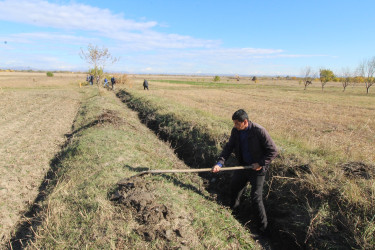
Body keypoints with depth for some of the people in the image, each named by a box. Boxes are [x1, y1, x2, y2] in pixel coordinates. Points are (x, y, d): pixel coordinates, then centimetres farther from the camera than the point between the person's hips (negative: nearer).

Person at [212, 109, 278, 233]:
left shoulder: (259, 131, -25)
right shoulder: (235, 131, -8)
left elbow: (273, 151, -18)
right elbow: (229, 147, -7)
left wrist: (261, 163, -22)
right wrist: (220, 163, -20)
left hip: (257, 168, -6)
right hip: (243, 165, 6)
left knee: (256, 197, -3)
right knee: (234, 186, 22)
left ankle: (263, 227, 17)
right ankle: (233, 208, 53)